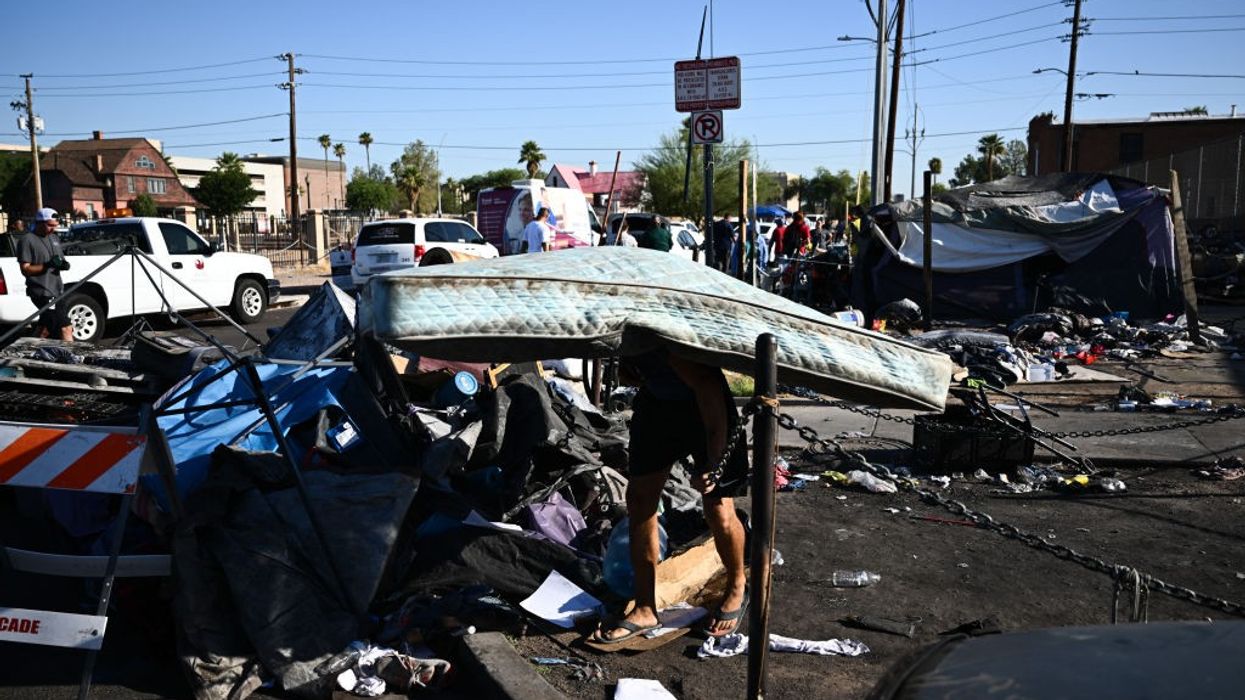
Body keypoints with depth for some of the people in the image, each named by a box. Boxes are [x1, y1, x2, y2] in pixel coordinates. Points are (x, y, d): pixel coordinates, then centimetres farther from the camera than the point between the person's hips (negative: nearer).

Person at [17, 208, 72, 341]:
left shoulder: (54, 238, 15)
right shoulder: (27, 241, -8)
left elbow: (61, 260, 21)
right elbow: (25, 270, -13)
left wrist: (64, 265, -4)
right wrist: (47, 265, -28)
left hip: (56, 290, 8)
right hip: (42, 292, -8)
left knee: (44, 329, 19)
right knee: (65, 328, -15)